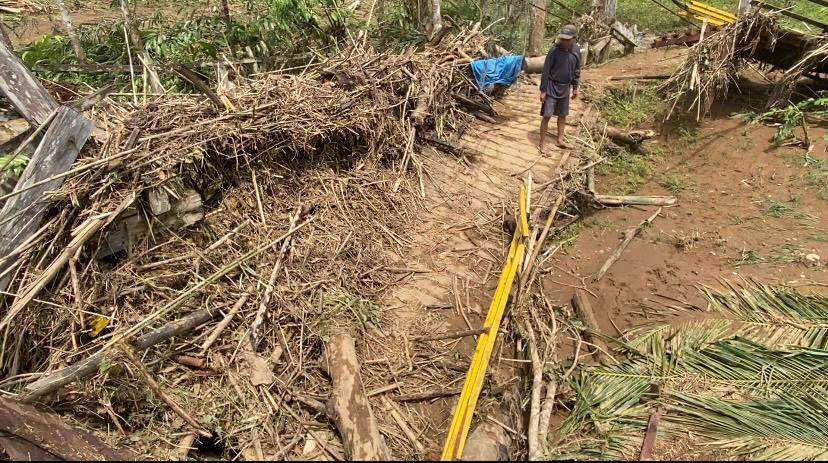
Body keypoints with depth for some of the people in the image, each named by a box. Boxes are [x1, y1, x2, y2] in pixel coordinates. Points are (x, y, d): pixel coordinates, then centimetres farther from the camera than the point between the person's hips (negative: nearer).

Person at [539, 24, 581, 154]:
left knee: (563, 115, 14)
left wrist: (575, 87, 12)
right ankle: (542, 144, 4)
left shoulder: (576, 50, -2)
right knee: (546, 116, -5)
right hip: (552, 87, -5)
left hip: (565, 88, 5)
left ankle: (560, 139, 29)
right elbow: (546, 71, -13)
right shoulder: (554, 50, -16)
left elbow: (576, 70, 10)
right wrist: (543, 90, -14)